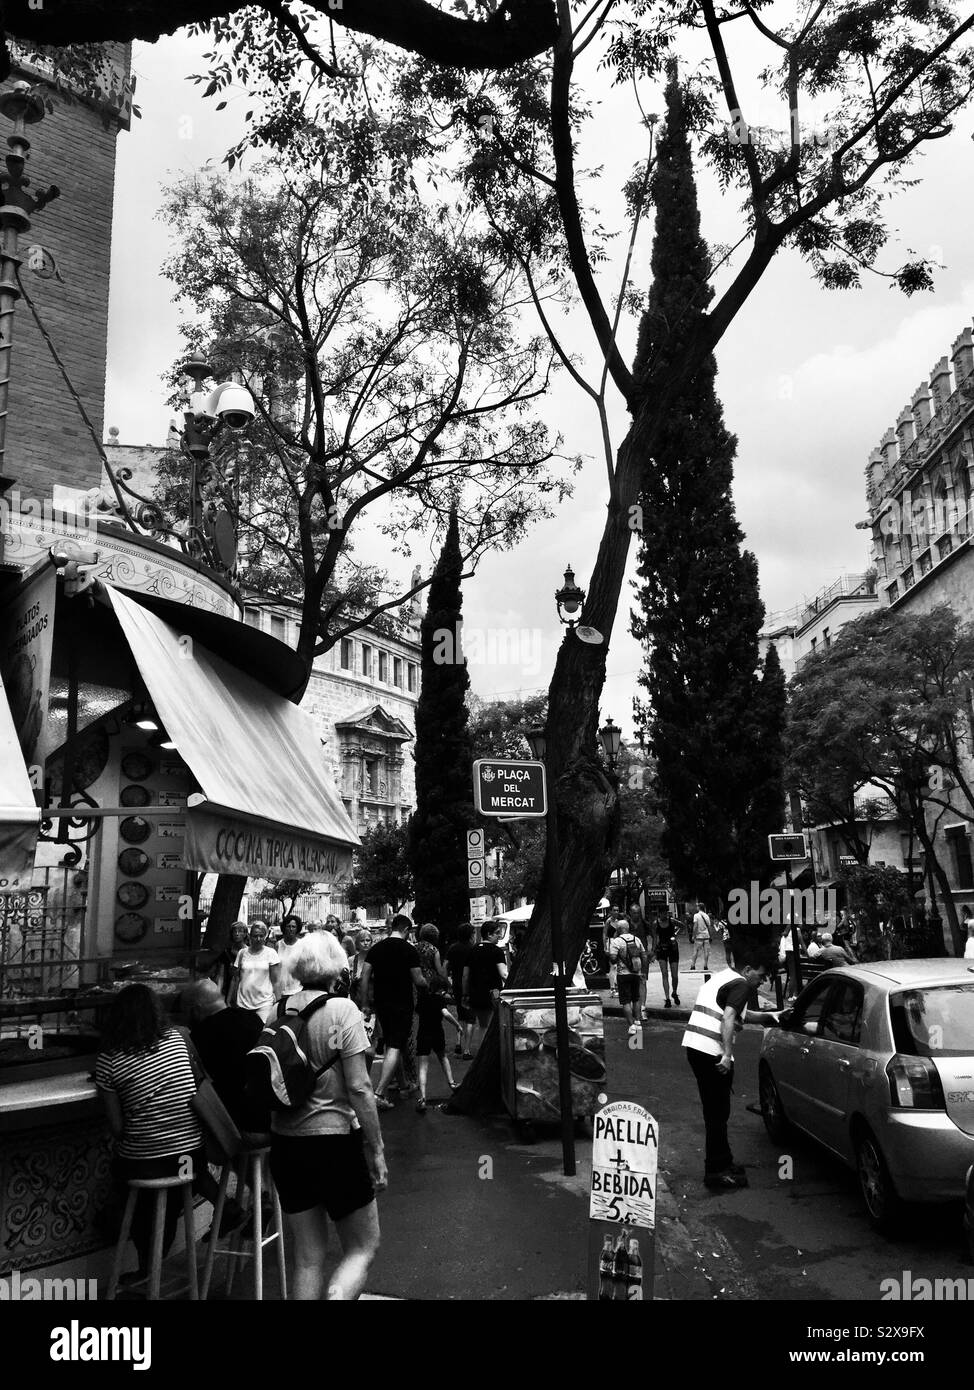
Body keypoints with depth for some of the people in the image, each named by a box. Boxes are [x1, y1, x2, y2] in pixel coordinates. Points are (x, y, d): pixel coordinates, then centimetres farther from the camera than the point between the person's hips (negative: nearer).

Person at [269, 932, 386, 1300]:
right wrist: (377, 1152, -8)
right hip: (335, 1140, -5)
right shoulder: (342, 1010, -13)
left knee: (307, 1258, 17)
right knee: (363, 1249, 12)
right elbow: (359, 1088, -15)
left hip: (284, 1142, 5)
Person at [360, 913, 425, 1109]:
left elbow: (364, 976, 1)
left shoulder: (377, 948, 3)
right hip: (402, 1004, -5)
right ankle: (379, 1093, -14)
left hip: (381, 1003, 5)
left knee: (389, 1045, 22)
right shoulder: (409, 950, -10)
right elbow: (418, 981, -10)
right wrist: (427, 985, 13)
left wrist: (365, 1003, 7)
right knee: (395, 1048, -5)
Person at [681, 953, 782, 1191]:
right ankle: (716, 1172, 5)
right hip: (712, 1052, -10)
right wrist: (727, 1055, -24)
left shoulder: (721, 977, 21)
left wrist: (770, 1016, 37)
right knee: (718, 1112, -1)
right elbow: (728, 1018, -22)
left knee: (715, 1109, 19)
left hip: (694, 1045, 10)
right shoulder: (741, 985, -7)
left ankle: (723, 1162, 30)